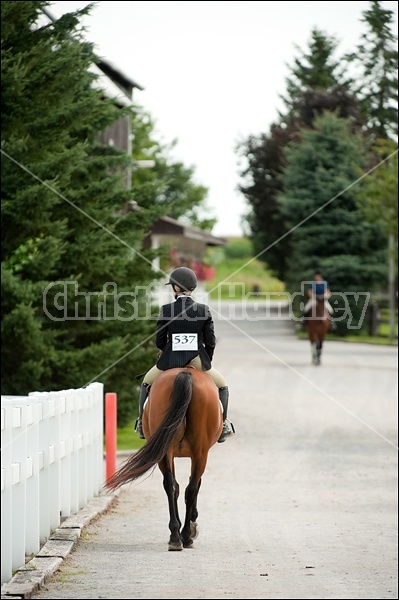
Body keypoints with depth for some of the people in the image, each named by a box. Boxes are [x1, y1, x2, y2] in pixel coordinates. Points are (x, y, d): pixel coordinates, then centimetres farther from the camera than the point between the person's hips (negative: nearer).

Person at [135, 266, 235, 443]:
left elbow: (159, 341, -2)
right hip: (197, 361, 0)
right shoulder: (204, 310, -4)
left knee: (146, 382, 29)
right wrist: (206, 361, 16)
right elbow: (211, 342, -2)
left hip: (169, 361, 0)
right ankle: (223, 425, 14)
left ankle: (141, 423, 28)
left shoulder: (166, 310, -7)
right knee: (222, 385, 25)